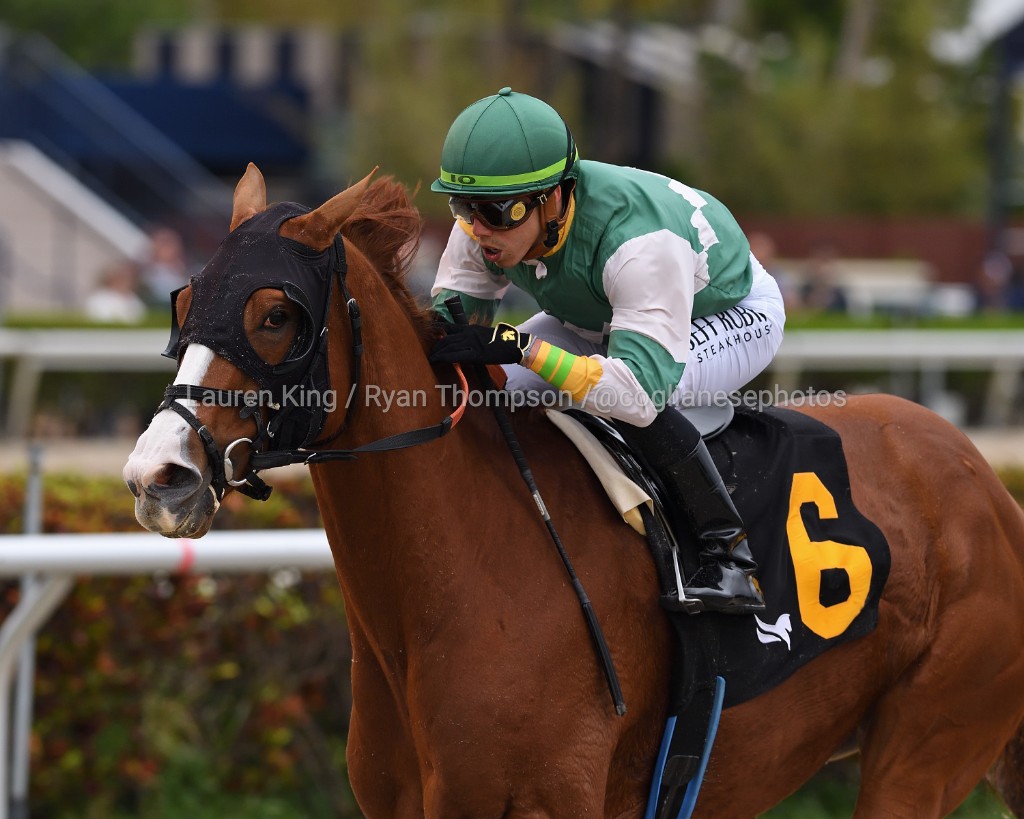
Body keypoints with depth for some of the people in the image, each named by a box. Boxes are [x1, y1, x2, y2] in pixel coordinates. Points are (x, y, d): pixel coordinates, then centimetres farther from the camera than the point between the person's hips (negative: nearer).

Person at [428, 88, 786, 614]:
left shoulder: (638, 239, -45)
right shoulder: (485, 221, -25)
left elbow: (639, 393, -53)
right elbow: (459, 296, -7)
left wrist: (520, 346, -60)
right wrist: (444, 316, -33)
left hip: (734, 314, -7)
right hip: (599, 312, 7)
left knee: (626, 399, -38)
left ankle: (729, 553, -24)